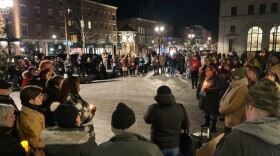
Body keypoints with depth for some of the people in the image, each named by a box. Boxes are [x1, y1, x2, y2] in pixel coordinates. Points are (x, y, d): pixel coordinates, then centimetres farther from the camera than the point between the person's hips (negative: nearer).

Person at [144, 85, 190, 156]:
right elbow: (186, 125, 0)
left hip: (158, 146, -1)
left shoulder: (153, 108, -19)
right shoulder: (180, 108, -12)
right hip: (174, 145, 2)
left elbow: (147, 120, 1)